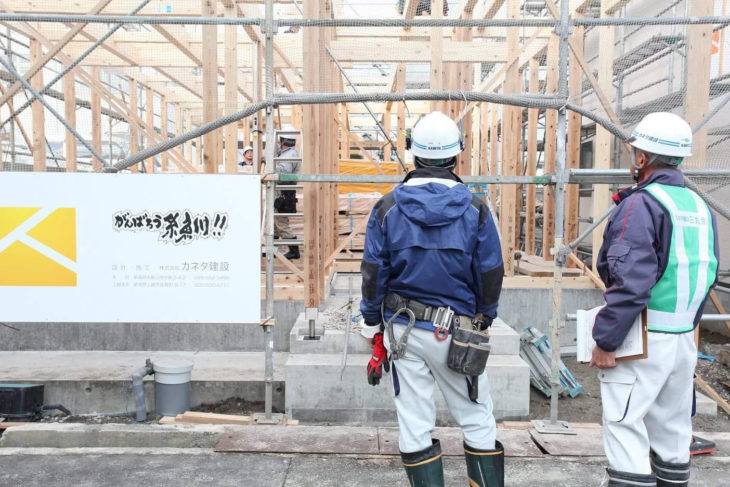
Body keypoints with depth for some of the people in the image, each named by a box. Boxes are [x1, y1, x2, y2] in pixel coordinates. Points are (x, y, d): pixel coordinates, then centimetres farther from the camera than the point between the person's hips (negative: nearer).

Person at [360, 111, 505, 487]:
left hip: (402, 329, 1)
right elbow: (491, 275, 0)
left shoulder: (387, 207, -3)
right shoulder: (476, 210, -5)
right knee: (477, 421, 14)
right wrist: (483, 320, 16)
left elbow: (373, 273, -2)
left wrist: (373, 326, 8)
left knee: (414, 425, 11)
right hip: (454, 332, -1)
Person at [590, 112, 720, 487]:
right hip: (685, 338, 9)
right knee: (672, 428, 19)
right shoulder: (699, 206, 11)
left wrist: (605, 340, -18)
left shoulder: (641, 205, -15)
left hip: (643, 340, -8)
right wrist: (687, 320, 21)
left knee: (624, 427, -3)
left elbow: (630, 283, -23)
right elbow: (707, 274, 15)